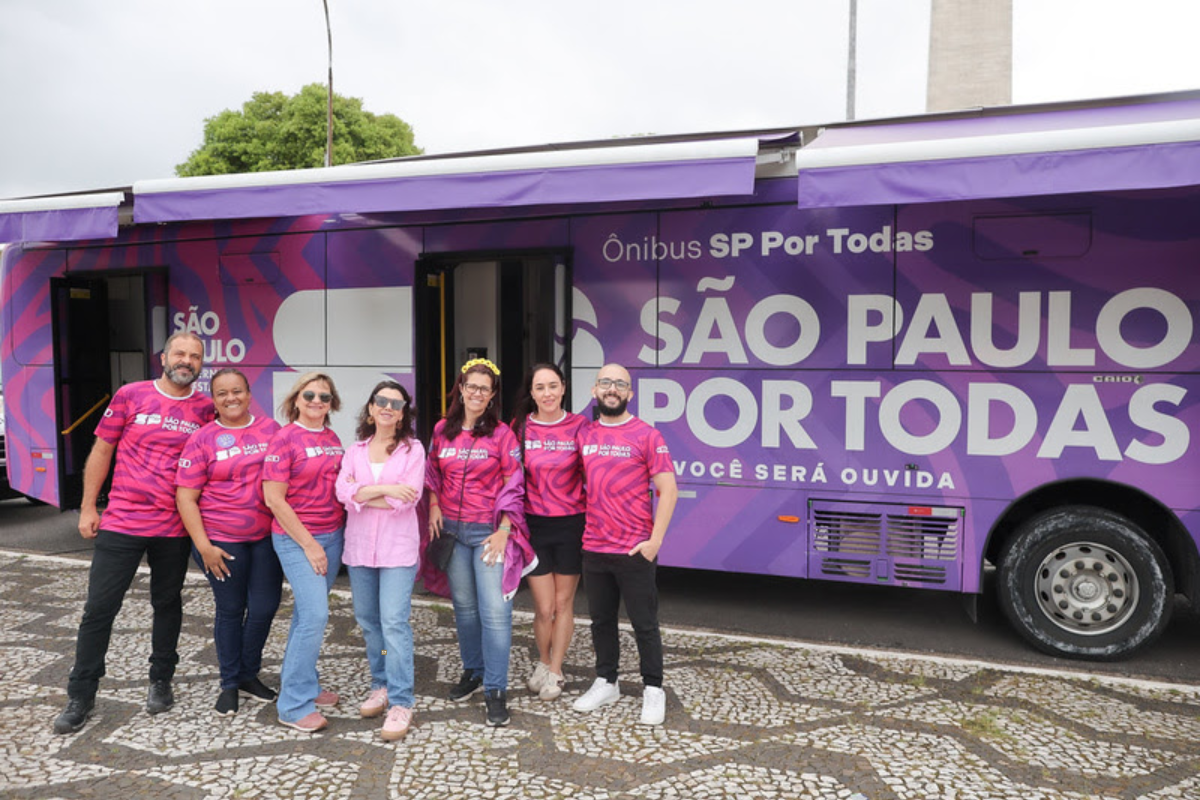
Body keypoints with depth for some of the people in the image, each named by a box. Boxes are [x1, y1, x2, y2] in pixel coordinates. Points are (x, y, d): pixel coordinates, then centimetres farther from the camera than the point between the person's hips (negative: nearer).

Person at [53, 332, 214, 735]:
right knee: (99, 607, 4)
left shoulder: (205, 409, 0)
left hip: (174, 528, 1)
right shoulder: (130, 395, -2)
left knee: (168, 603, 14)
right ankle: (80, 695, 19)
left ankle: (161, 681, 32)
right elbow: (102, 450, 3)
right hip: (121, 522, -1)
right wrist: (87, 507, 2)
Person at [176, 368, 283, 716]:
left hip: (267, 536, 2)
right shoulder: (202, 440, -4)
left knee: (265, 608, 6)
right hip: (222, 540, -2)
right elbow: (185, 496, -5)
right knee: (230, 610, 9)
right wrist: (204, 546, -11)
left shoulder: (271, 429, 3)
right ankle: (230, 683, 27)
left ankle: (250, 674, 29)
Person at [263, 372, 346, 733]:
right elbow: (273, 498, -14)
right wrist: (309, 544, -14)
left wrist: (343, 532, 8)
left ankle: (301, 685, 28)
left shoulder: (333, 439, 8)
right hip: (296, 539, -6)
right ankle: (294, 706, 2)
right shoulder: (285, 438, -10)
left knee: (307, 614, 14)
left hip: (332, 536, 6)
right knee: (315, 615, -10)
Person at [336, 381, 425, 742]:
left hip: (398, 547, -4)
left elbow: (407, 499, -12)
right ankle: (381, 685, 30)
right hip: (359, 546, 4)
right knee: (368, 620, 12)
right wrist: (385, 488, -17)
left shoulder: (413, 450, 0)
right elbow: (342, 491, -7)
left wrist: (362, 494, -8)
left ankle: (401, 702, -3)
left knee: (394, 621, -10)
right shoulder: (355, 451, 10)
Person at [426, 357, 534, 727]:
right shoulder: (442, 430, 6)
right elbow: (433, 473, 18)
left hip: (490, 531, -4)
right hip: (452, 530, 4)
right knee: (464, 605, 13)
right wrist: (433, 506, 2)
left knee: (495, 610, -8)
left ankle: (495, 690, 2)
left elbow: (514, 486, -6)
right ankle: (473, 671, 32)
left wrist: (504, 531, -12)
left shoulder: (501, 434, -5)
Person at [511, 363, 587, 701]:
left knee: (564, 603, 9)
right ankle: (543, 663, 31)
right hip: (534, 525, 1)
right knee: (544, 607, 3)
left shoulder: (579, 426, -5)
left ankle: (554, 672, 28)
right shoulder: (520, 427, -1)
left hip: (570, 524, 0)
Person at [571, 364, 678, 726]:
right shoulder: (584, 435, 7)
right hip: (593, 548, 5)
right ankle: (605, 683, 32)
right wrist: (580, 530, 8)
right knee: (601, 620, 16)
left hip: (635, 551, -4)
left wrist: (655, 541, -14)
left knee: (644, 623, 6)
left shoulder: (646, 435, -7)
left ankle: (653, 689, 21)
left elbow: (668, 490, -10)